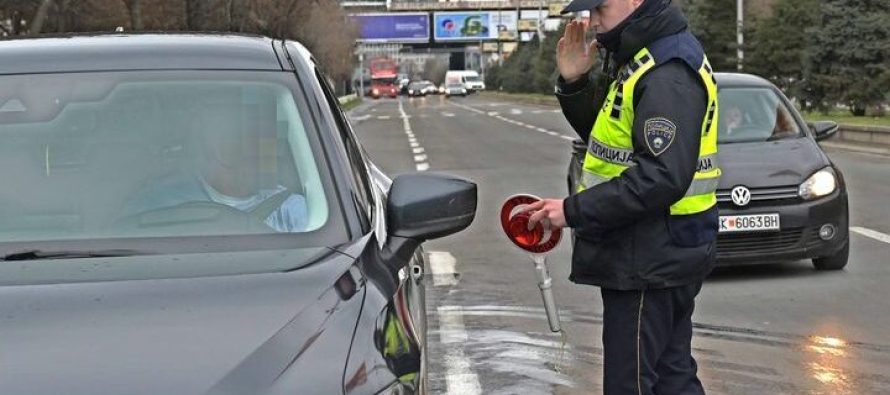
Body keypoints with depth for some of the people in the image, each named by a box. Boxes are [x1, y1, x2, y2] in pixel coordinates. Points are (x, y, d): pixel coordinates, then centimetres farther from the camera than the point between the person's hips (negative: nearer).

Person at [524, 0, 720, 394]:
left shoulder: (669, 73, -20)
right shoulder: (640, 58, 13)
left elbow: (663, 177, -27)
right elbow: (605, 133, 20)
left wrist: (574, 210, -23)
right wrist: (574, 83, 3)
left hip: (651, 260, -11)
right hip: (656, 256, 11)